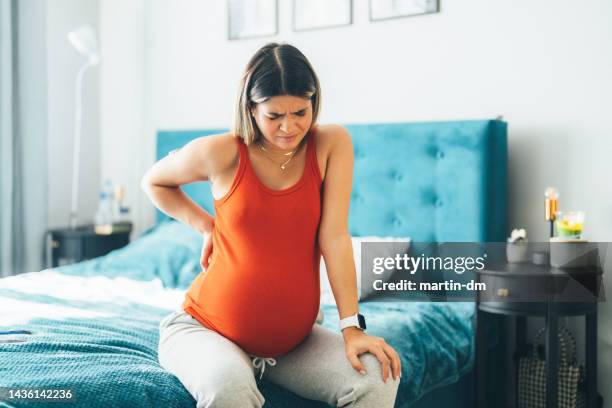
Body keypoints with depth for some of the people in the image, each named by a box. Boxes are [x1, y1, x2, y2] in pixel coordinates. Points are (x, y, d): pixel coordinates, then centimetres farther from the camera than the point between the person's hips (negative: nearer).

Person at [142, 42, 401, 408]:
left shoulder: (333, 143, -6)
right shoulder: (221, 153, -10)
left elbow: (334, 235, -10)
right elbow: (154, 182, 10)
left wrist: (352, 327, -16)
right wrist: (208, 226, -2)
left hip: (293, 337, 3)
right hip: (207, 329, -2)